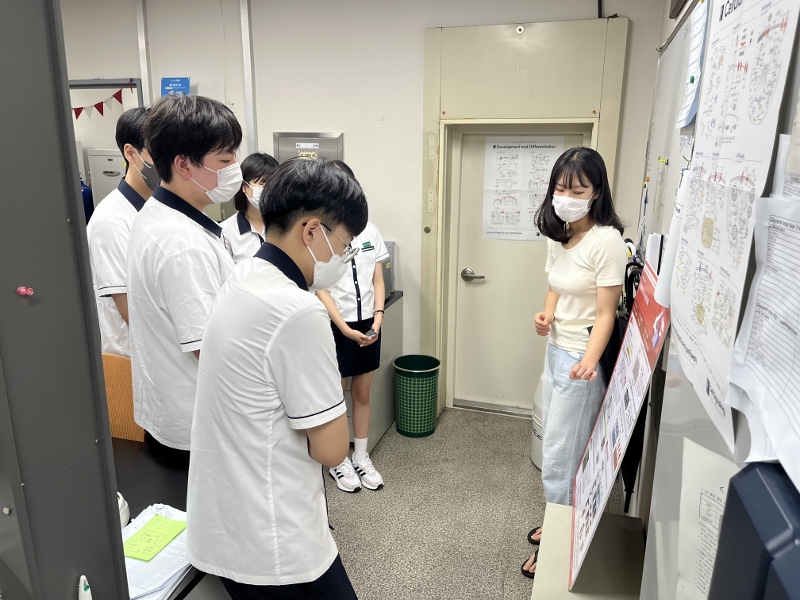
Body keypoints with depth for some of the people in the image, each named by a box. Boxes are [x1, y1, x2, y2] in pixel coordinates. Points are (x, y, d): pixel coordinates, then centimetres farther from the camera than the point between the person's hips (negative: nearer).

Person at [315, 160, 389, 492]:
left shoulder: (369, 230, 3)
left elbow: (378, 280, 5)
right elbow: (321, 289, -13)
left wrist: (378, 316, -9)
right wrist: (344, 328, -19)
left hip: (368, 324, 4)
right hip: (336, 326, -4)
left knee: (363, 394, 15)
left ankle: (361, 457, 32)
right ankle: (338, 461, 29)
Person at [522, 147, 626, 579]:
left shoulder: (607, 240, -18)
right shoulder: (557, 236, 6)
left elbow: (605, 314, -19)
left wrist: (589, 361, -33)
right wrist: (546, 315, -4)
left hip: (581, 360, -8)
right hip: (555, 351, 8)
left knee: (559, 458, 2)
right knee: (554, 446, 19)